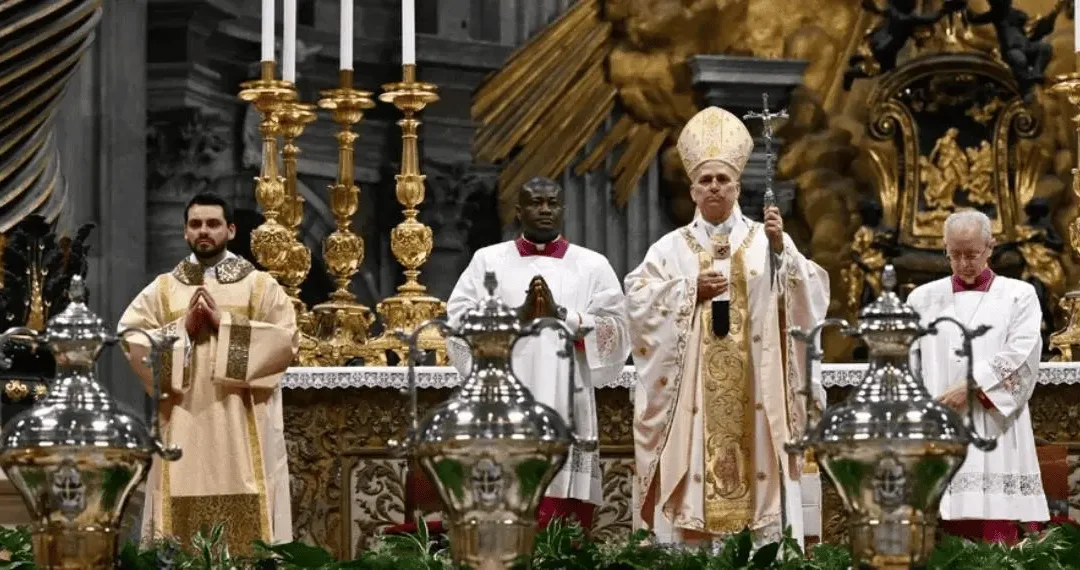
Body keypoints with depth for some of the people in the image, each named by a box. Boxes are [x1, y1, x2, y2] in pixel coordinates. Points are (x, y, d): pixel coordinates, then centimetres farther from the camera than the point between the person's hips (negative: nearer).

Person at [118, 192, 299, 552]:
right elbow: (128, 338, 2)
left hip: (243, 428, -1)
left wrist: (224, 323, -10)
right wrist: (183, 329, -8)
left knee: (245, 528, -7)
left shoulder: (261, 285, 8)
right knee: (182, 522, -4)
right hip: (182, 429, 2)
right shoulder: (162, 289, 12)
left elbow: (286, 340, -6)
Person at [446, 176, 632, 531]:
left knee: (563, 497, -7)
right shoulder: (488, 261, 14)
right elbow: (459, 320, 4)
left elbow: (616, 328, 6)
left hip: (566, 403, 0)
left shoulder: (592, 266, 14)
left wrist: (570, 319, -10)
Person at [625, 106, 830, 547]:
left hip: (752, 386, 0)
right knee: (694, 459, -5)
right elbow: (637, 298, 0)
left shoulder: (767, 240, 7)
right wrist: (691, 289, -8)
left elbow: (810, 295, -3)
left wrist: (781, 249, -17)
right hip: (694, 389, 0)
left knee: (756, 455, -4)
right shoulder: (671, 248, 8)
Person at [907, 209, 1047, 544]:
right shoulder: (922, 299, 14)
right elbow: (906, 361, 4)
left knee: (995, 535, -8)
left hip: (994, 433, -1)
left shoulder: (1019, 295, 10)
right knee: (942, 538, -6)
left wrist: (971, 385, -12)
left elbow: (1022, 353, -3)